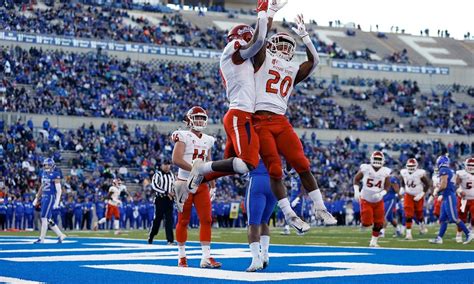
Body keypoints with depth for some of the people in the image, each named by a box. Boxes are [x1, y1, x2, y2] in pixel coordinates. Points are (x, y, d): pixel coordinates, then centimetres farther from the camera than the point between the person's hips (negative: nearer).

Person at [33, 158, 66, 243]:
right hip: (44, 197, 9)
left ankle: (41, 238, -2)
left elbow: (58, 190, -13)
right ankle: (60, 235, 18)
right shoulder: (44, 174, 13)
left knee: (44, 218, -8)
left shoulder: (55, 175, -11)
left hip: (50, 197, -9)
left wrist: (57, 202, -18)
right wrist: (37, 198, 23)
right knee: (47, 219, 9)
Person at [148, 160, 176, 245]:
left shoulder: (172, 175, 13)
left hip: (169, 200, 5)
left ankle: (170, 240, -5)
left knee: (169, 220, -2)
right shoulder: (157, 174, -5)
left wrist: (173, 193, 1)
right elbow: (154, 186, -18)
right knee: (157, 219, -1)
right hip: (160, 199, -5)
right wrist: (166, 193, -22)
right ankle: (150, 237, 16)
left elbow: (174, 186, 24)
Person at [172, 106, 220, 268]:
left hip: (202, 185, 5)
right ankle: (182, 256, 12)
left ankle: (206, 257, -3)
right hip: (185, 183, -5)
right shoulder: (183, 136, -7)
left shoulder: (207, 140, 12)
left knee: (206, 219, -3)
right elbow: (176, 159, -19)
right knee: (183, 221, 2)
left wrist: (213, 186, 14)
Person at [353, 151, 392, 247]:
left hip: (378, 201, 3)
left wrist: (381, 194, -21)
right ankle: (363, 223, 26)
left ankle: (374, 241, 21)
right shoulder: (365, 169, -14)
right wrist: (356, 191, -10)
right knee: (367, 223, -11)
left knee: (378, 223, 3)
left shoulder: (385, 172, -8)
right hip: (366, 200, -2)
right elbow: (356, 179, 0)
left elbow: (387, 187, -3)